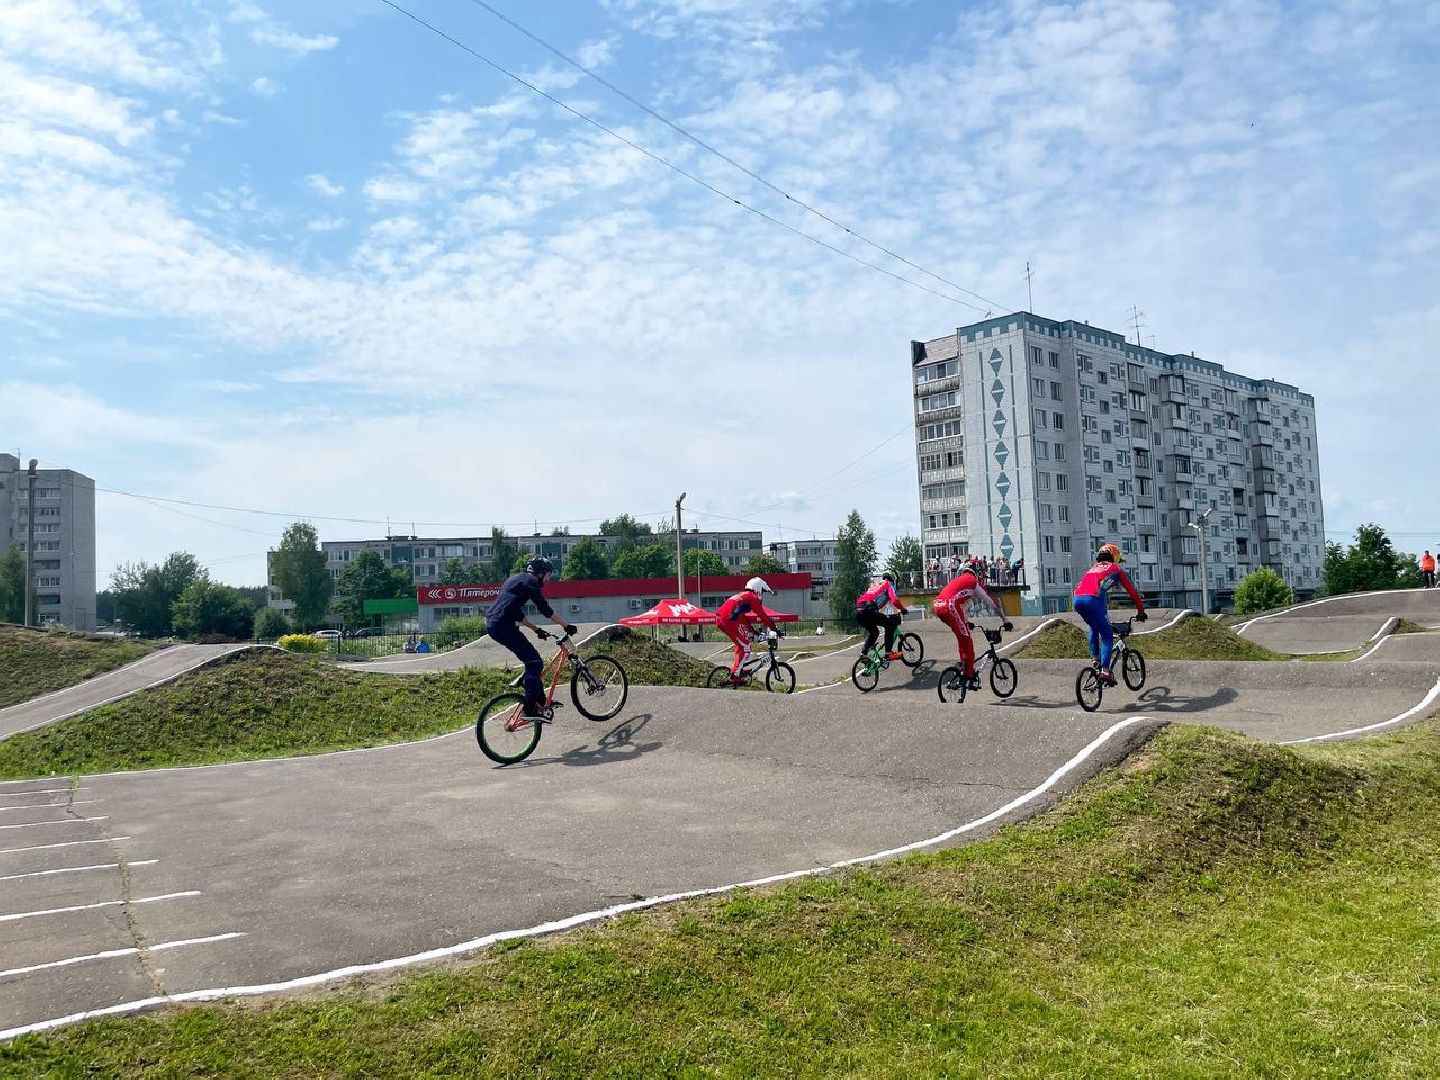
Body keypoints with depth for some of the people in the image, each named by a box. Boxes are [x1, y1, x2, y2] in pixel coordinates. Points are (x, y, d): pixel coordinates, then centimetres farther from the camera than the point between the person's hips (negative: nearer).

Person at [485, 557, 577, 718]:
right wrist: (566, 625, 0)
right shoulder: (530, 581, -4)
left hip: (492, 624, 10)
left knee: (532, 660, 19)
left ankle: (541, 701, 22)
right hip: (503, 626, -10)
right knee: (535, 663, -6)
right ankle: (530, 709, -8)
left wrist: (536, 629, 27)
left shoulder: (515, 579, 26)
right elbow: (545, 610, -8)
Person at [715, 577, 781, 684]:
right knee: (745, 648, 0)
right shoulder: (753, 597, 5)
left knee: (741, 643, 26)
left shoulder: (742, 595, 31)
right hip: (730, 620, -9)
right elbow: (763, 616, 2)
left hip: (719, 619, 9)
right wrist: (776, 629, 8)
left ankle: (738, 669, 26)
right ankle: (735, 676, -3)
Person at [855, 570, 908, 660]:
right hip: (868, 610, -7)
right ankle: (888, 653, -1)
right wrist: (903, 609, 15)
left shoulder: (875, 585, 35)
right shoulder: (889, 584, 15)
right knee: (890, 624, 7)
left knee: (873, 632, 28)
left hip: (858, 612, 7)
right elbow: (895, 601, -1)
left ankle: (863, 653, 24)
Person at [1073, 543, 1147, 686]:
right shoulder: (1116, 569, 22)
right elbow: (1132, 591, 23)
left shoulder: (1092, 568, 36)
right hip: (1093, 600, -5)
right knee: (1107, 635, 4)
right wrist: (1141, 612, 33)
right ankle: (1105, 671, -8)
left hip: (1077, 599, 5)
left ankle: (1095, 658, 24)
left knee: (1094, 628, 31)